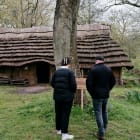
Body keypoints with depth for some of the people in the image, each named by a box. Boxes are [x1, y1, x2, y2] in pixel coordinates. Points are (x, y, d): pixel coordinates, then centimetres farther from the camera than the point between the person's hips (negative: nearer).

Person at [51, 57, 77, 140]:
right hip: (67, 96, -5)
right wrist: (73, 92, 5)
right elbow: (73, 84, -15)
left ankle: (59, 129, 30)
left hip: (57, 95, 5)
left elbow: (52, 83, 7)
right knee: (65, 114, -1)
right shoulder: (70, 72, -11)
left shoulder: (56, 72, 4)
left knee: (58, 113, 15)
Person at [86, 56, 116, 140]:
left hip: (97, 95, -5)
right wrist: (107, 90, 15)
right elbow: (113, 82, 9)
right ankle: (104, 129, 30)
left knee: (98, 113, 0)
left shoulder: (93, 69, -13)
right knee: (105, 112, 19)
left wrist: (92, 92, -2)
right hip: (106, 95, 5)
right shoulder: (109, 69, 4)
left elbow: (88, 83, -16)